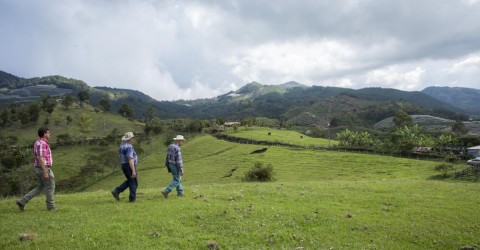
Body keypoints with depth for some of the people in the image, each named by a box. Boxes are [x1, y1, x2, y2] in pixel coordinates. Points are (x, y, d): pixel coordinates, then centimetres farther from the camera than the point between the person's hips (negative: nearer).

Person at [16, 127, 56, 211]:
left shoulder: (38, 143, 14)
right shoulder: (42, 143, -19)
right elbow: (41, 159, -24)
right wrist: (45, 172, -24)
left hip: (39, 169, 10)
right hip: (44, 169, -10)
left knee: (40, 188, 16)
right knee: (50, 188, 4)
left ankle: (22, 201, 10)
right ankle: (51, 206, 13)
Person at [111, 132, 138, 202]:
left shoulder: (122, 145, 10)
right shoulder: (129, 147, -20)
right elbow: (130, 159, -27)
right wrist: (133, 170, -28)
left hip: (124, 166, 9)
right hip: (130, 166, -9)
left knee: (129, 181, 21)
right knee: (133, 182, 3)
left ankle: (116, 191, 12)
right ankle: (132, 198, 8)